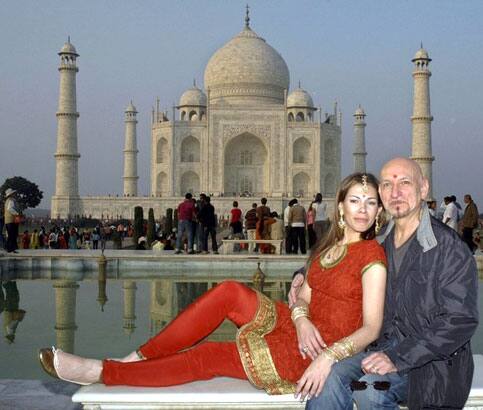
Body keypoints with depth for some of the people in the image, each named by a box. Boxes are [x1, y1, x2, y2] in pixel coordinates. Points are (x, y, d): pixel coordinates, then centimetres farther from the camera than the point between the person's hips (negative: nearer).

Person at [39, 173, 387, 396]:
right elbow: (304, 296, 9)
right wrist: (301, 319, -13)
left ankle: (102, 372, -1)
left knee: (205, 358, -10)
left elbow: (371, 328, -16)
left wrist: (328, 356, -29)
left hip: (313, 352, -6)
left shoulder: (371, 255, -11)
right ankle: (141, 358, -11)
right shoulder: (328, 248, 12)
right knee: (230, 292, -17)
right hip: (302, 330, 6)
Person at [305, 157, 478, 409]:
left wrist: (399, 358, -23)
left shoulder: (449, 247, -11)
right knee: (330, 375, -24)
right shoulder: (381, 242, 8)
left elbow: (460, 322, -17)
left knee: (370, 388, -31)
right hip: (385, 347, 5)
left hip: (431, 360, -4)